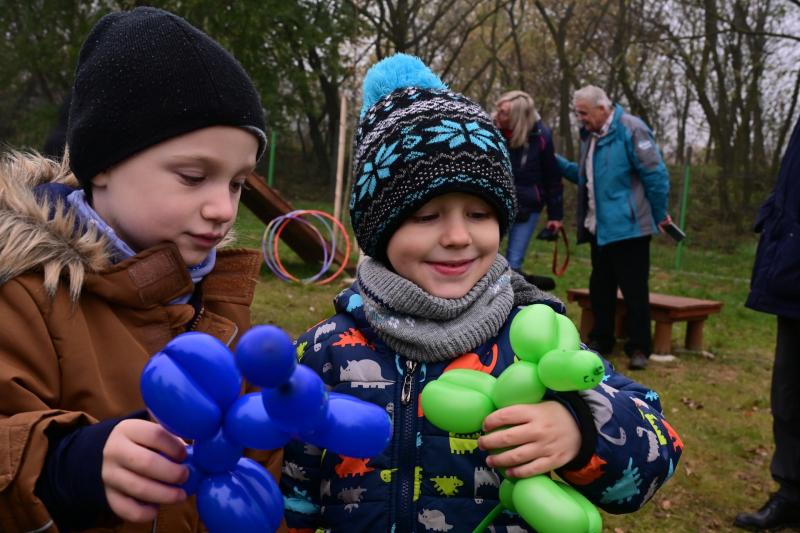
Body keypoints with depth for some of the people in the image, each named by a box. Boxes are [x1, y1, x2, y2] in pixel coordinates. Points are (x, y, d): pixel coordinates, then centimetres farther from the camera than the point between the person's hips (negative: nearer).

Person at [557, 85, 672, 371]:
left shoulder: (631, 130, -15)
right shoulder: (591, 135, 11)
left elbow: (655, 174, -14)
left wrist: (659, 214, -7)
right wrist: (556, 162, 11)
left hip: (628, 227, -8)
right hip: (599, 227, 8)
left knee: (634, 288, -1)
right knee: (600, 286, 16)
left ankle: (639, 348, 8)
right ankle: (600, 339, 29)